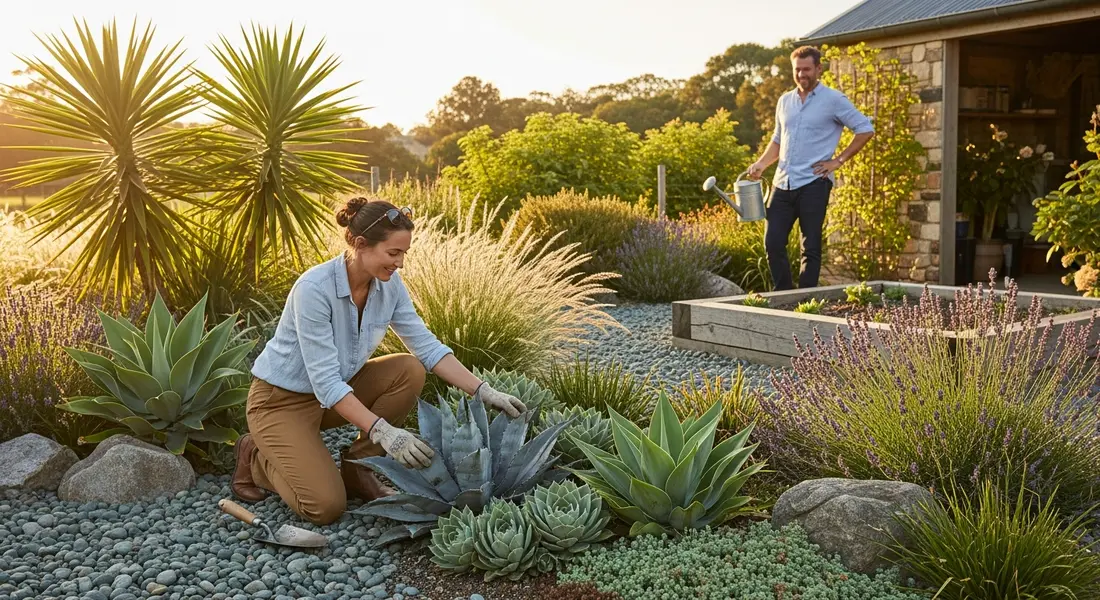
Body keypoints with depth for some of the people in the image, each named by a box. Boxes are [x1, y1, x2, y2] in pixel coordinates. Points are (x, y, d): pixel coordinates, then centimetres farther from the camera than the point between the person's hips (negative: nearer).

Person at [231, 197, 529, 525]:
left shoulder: (389, 284, -11)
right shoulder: (314, 288, -31)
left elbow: (426, 345, -8)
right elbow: (325, 381, -33)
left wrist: (483, 391, -18)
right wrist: (383, 431, -41)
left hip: (337, 389, 7)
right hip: (281, 399, -7)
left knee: (409, 372, -17)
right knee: (326, 507, -21)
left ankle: (355, 467, 0)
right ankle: (257, 458, 9)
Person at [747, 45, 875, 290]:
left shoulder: (833, 100, -1)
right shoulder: (785, 101, 16)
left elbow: (865, 129, -2)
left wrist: (838, 160, -6)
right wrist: (761, 164, 8)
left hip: (813, 184, -5)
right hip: (782, 184, 5)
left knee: (811, 247, 0)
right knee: (773, 243, 1)